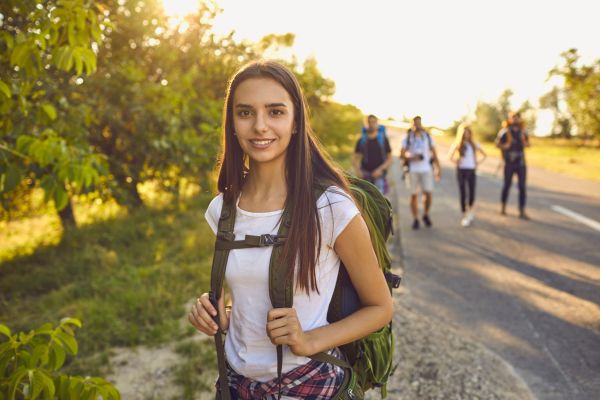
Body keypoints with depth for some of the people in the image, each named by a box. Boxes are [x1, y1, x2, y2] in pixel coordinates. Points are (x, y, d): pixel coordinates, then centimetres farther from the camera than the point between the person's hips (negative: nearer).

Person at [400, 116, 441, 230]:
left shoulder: (428, 137, 10)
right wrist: (411, 158, -17)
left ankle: (426, 215, 16)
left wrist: (438, 168, 4)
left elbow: (434, 153, 11)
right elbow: (402, 155, 2)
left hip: (426, 169, 1)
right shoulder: (407, 138, 5)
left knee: (428, 193, -6)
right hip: (413, 170, -1)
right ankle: (415, 219, 9)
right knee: (414, 195, -1)